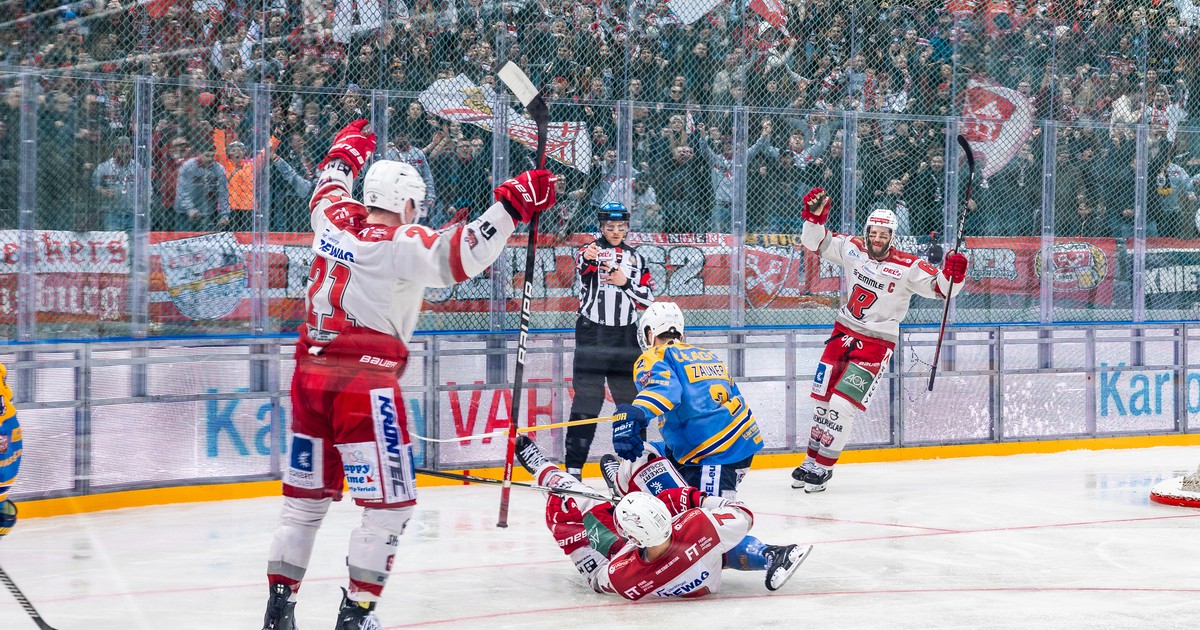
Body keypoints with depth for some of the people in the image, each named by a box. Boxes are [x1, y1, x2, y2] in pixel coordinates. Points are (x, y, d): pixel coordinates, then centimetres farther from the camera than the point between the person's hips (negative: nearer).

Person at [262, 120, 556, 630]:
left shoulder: (335, 219, 8)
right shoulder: (402, 243, -11)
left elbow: (330, 190, 31)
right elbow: (459, 258, -25)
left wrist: (345, 152, 48)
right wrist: (512, 206, -25)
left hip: (311, 374, 7)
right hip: (365, 382, -7)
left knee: (307, 496, 16)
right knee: (389, 503, 2)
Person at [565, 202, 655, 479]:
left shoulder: (636, 259, 13)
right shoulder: (592, 249, -1)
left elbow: (648, 297, 7)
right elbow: (581, 264, -26)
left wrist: (625, 283, -10)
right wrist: (587, 258, -49)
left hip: (626, 337, 4)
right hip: (592, 334, -4)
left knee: (630, 398, 9)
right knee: (587, 399, -8)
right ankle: (574, 467, -7)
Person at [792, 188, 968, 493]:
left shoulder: (907, 267, -13)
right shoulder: (853, 249, -1)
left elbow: (941, 287, -13)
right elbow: (815, 241, 5)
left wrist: (953, 274, -34)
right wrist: (814, 216, -12)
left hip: (876, 343, -5)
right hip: (843, 332, 5)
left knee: (841, 405, -11)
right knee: (822, 397, 9)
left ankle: (823, 467, 0)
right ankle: (812, 459, 23)